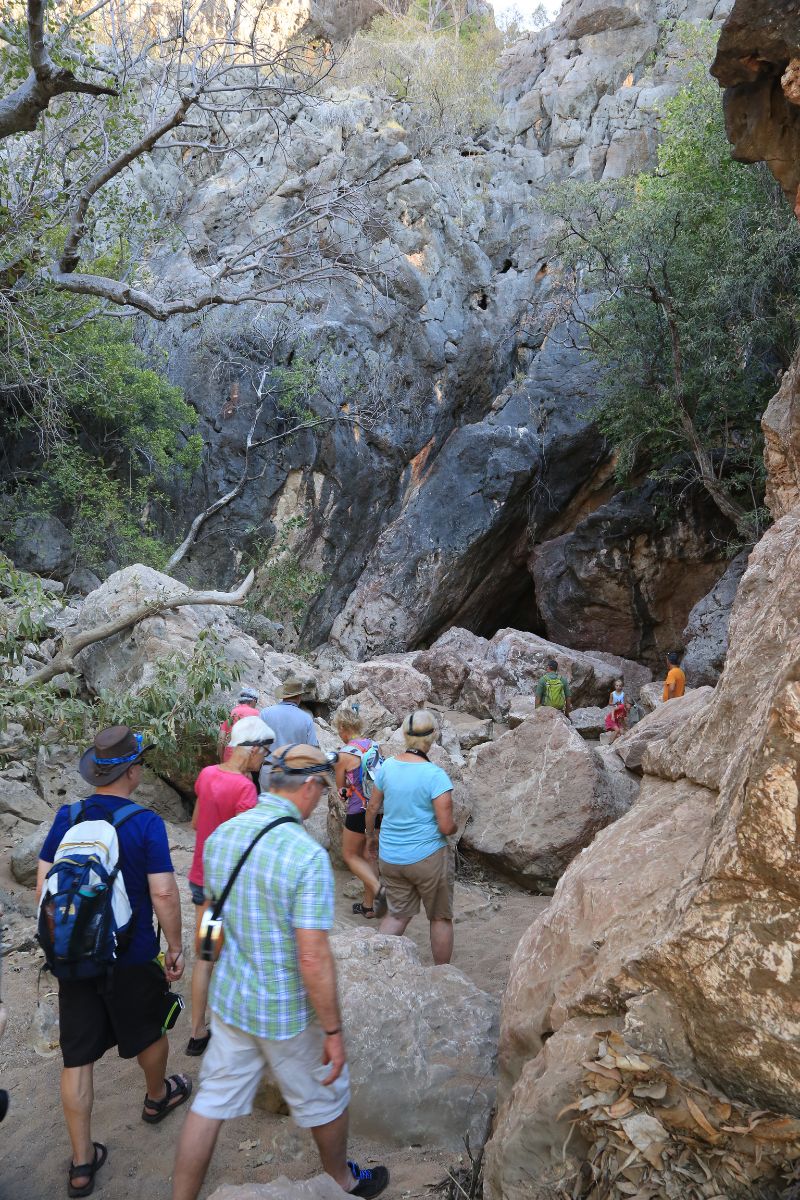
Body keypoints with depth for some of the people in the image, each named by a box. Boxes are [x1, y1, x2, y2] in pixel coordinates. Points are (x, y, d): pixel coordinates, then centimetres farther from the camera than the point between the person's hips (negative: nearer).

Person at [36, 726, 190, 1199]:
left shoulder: (66, 818, -5)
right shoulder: (146, 823, -19)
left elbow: (43, 887, 1)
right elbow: (163, 894, -20)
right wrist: (176, 947, -6)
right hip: (132, 956, -3)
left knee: (78, 1057, 12)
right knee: (149, 1032, 24)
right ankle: (158, 1097, 48)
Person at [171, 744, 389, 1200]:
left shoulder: (221, 835, -6)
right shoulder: (307, 855, -28)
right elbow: (314, 958, -27)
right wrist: (333, 1032, -15)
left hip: (228, 1002, 5)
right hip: (286, 1013, -5)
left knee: (211, 1103, 18)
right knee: (325, 1098, 20)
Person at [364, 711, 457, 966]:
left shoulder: (387, 766, -4)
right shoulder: (435, 775, -19)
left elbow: (372, 809, 7)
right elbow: (446, 826, -19)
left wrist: (371, 836, 24)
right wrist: (454, 827, 4)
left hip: (390, 857, 5)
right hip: (428, 857, -4)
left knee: (397, 914, 20)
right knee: (440, 918, 14)